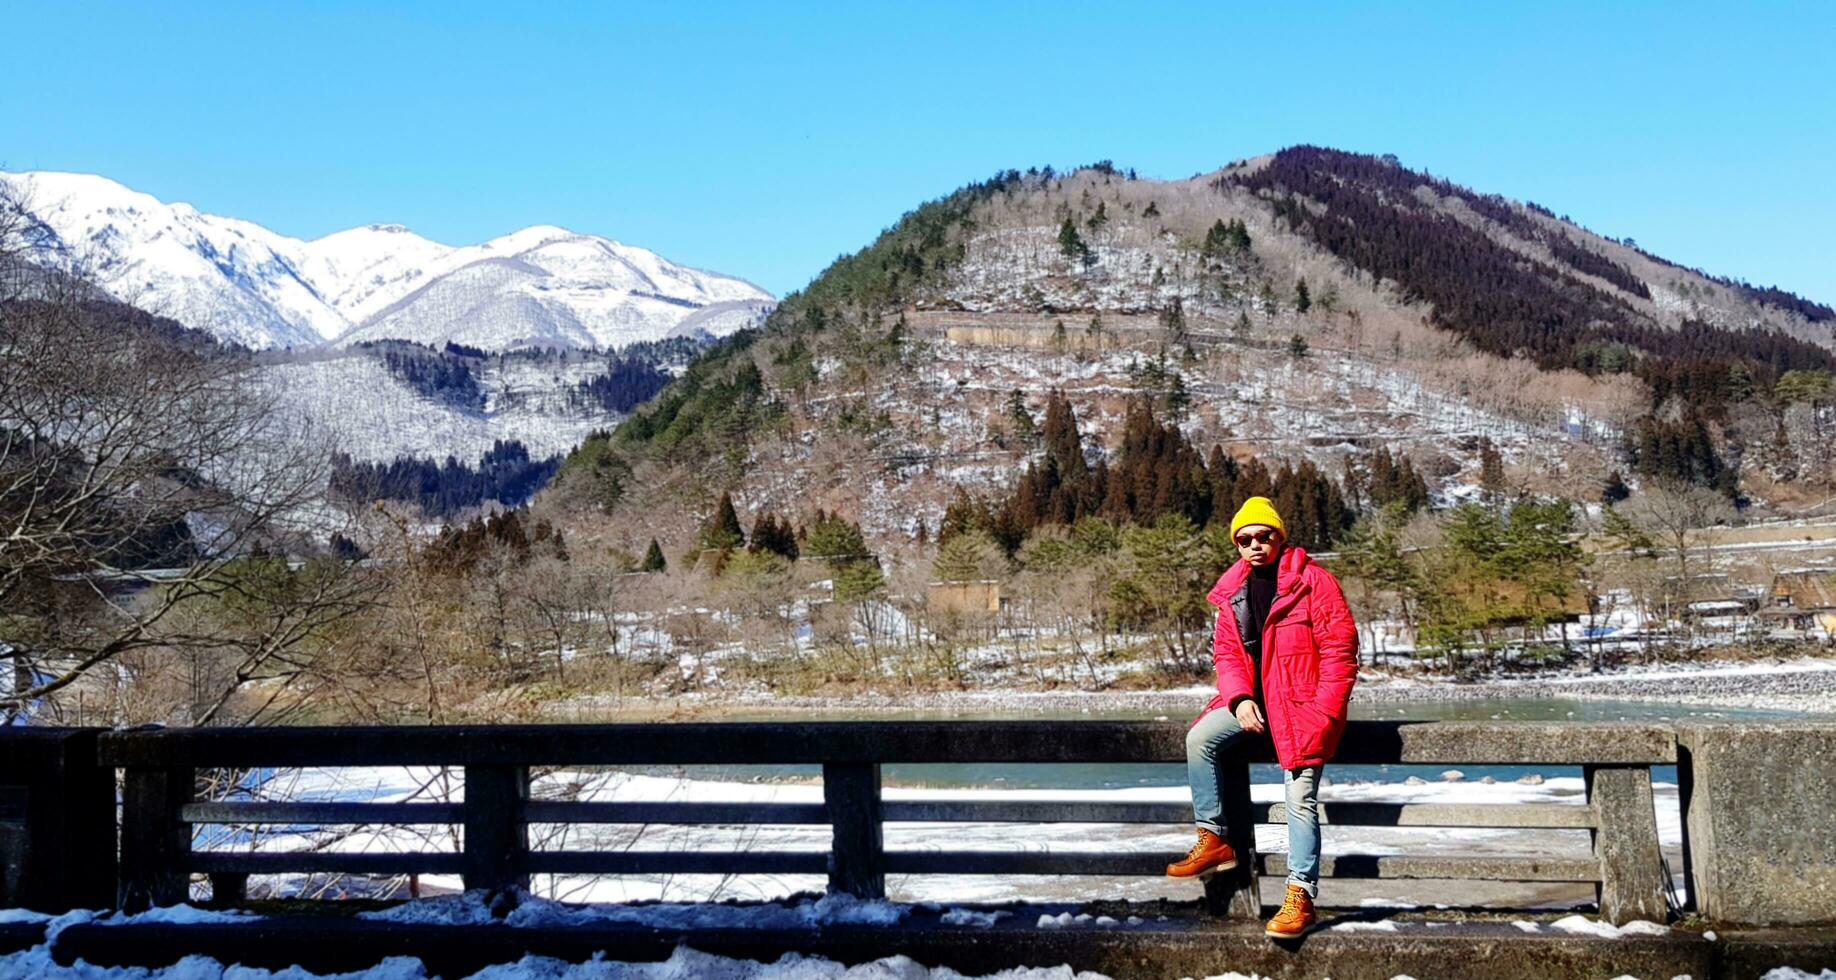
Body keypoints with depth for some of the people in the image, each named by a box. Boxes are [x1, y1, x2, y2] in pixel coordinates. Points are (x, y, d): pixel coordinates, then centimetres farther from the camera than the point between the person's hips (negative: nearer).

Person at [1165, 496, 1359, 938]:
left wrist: (1321, 714, -18)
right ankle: (1213, 841, -9)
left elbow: (1340, 650, -12)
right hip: (1252, 700, 5)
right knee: (1199, 738, -18)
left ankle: (1301, 896, -5)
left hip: (1301, 704, -5)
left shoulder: (1313, 581, -11)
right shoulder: (1232, 590, 6)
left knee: (1301, 800, -12)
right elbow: (1226, 652, 8)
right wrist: (1240, 698, -11)